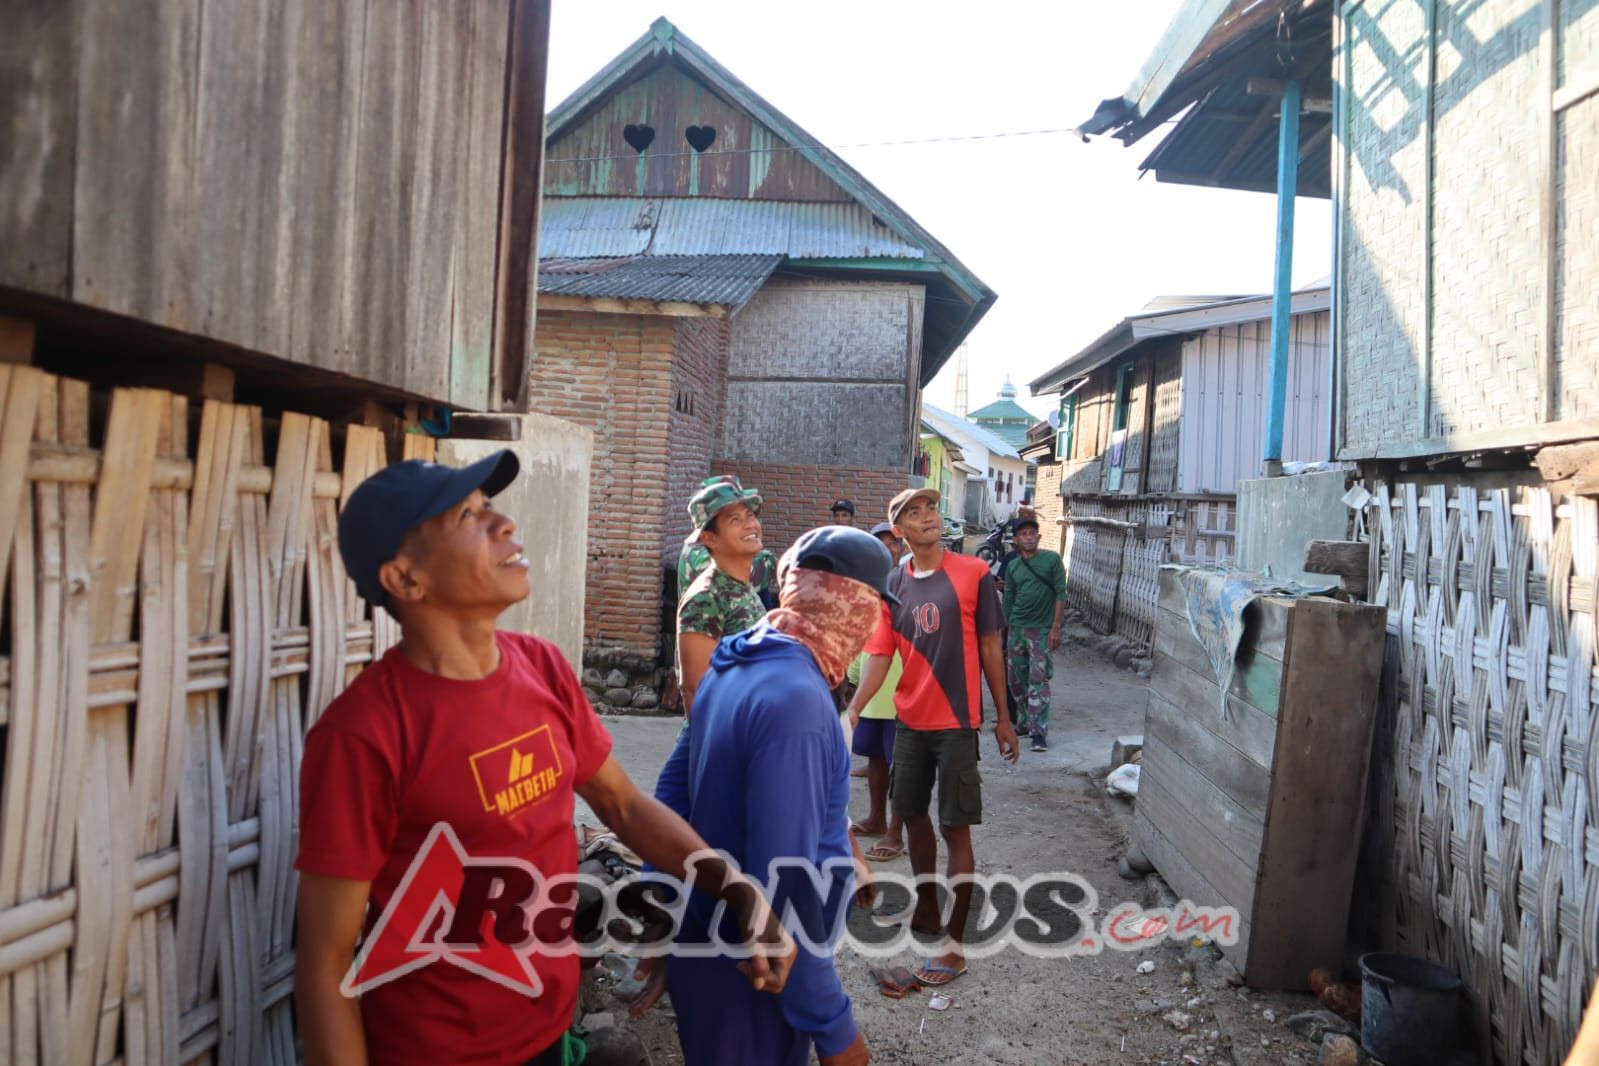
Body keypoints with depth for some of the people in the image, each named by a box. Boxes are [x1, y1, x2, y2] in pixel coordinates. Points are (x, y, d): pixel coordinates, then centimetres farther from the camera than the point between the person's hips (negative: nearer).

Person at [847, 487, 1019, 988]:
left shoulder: (973, 573, -8)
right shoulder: (892, 587, 2)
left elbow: (990, 647, -3)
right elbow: (879, 659, -2)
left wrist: (1003, 717, 0)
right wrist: (851, 713, -16)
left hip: (956, 722, -5)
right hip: (909, 721, 5)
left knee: (955, 828, -1)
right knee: (914, 815, 17)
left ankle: (955, 944, 10)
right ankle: (926, 910, 38)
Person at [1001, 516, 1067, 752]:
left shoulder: (1052, 559, -2)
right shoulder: (1013, 566, 10)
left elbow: (1061, 594, -5)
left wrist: (1056, 627, -11)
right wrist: (1002, 630, 12)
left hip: (1042, 629, -5)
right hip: (1016, 628, 5)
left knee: (1038, 680, -9)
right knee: (1015, 679, 10)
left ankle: (1039, 731, -8)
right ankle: (1027, 720, 27)